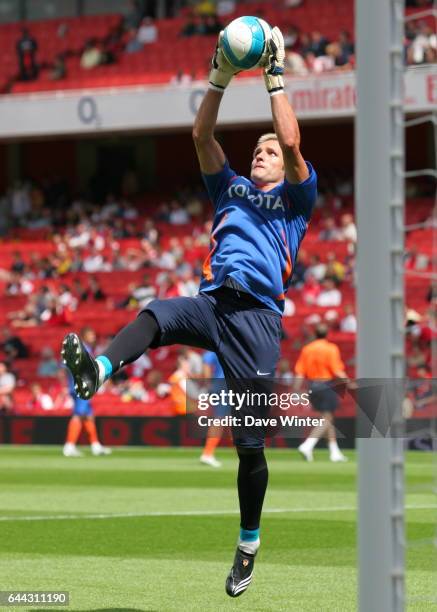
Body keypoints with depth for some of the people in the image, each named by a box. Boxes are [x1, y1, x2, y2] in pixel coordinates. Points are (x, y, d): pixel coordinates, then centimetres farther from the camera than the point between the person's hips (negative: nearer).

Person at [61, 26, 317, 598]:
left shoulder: (294, 198, 15)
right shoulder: (231, 189, 26)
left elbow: (292, 143, -1)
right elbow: (202, 135, 16)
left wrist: (276, 75, 0)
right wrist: (221, 77, 9)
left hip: (258, 316, -3)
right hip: (212, 300, 3)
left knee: (250, 444, -3)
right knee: (156, 315, -33)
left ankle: (249, 544, 11)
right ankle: (98, 370, -62)